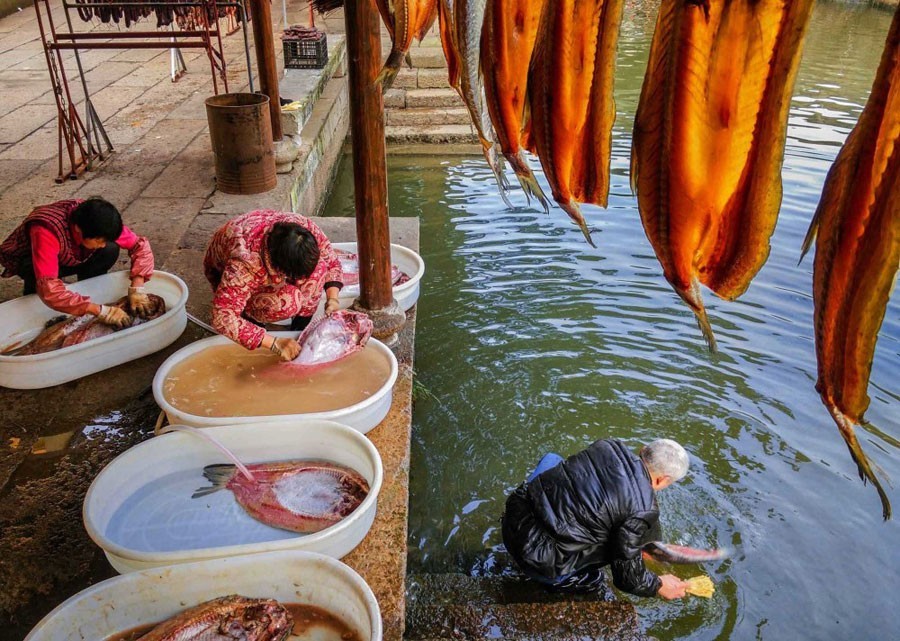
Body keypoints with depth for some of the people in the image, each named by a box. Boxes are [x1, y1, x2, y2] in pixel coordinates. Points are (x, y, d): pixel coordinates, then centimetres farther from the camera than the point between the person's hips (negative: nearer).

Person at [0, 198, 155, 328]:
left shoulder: (98, 223, -28)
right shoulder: (47, 231, -42)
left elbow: (141, 245, -19)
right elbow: (49, 290, -49)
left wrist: (137, 288, -32)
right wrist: (101, 311, -50)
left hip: (68, 258, 4)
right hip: (28, 262, -4)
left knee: (111, 250, -24)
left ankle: (86, 294, -3)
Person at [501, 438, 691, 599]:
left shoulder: (609, 446, 3)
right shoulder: (643, 510, -14)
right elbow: (627, 576, -3)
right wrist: (659, 586, 18)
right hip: (539, 556, -5)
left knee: (552, 460, 29)